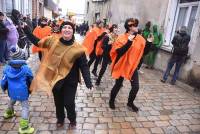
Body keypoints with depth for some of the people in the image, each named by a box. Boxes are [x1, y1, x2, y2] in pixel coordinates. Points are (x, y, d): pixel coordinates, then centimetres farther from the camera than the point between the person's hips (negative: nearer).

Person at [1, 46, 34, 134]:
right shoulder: (26, 68, -13)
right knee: (25, 108, 2)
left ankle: (8, 113, 63)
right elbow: (31, 81, -2)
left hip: (12, 92, 5)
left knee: (11, 101, 35)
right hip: (23, 93, -5)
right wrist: (30, 90, 17)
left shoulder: (7, 68, -5)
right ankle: (24, 127, 1)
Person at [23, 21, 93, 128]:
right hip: (55, 78, 4)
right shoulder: (53, 41, -7)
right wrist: (26, 30, 4)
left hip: (70, 81, -3)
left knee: (68, 103, 6)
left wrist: (88, 82, -24)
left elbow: (84, 66, -16)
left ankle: (72, 120, 39)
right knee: (58, 101, 20)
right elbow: (37, 42, 8)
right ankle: (60, 119, 50)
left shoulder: (77, 48, -17)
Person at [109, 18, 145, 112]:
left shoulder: (140, 39, 1)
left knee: (135, 87, 5)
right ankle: (111, 101, 35)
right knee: (118, 85, 9)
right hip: (122, 66, -4)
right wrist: (129, 42, -31)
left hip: (133, 66, 5)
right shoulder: (122, 38, -14)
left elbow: (143, 52, 5)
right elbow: (119, 52, -25)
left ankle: (130, 103, 31)